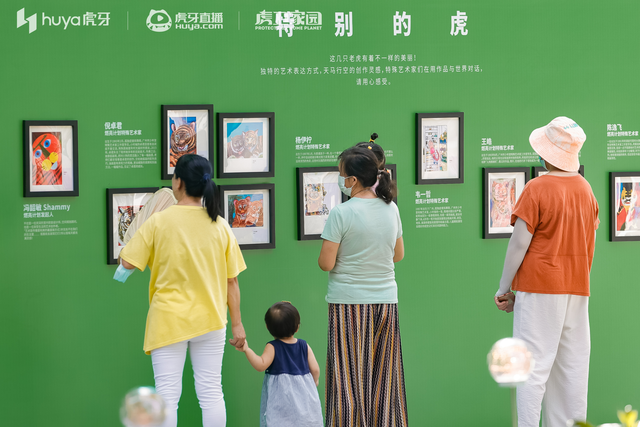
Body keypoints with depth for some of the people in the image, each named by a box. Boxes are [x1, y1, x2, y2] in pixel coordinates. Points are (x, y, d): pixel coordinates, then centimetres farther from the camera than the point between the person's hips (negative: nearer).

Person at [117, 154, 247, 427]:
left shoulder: (159, 222, -9)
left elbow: (128, 263, -5)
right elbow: (231, 282, 2)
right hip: (209, 321, 3)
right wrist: (237, 324, 10)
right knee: (211, 393, 7)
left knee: (167, 395, 1)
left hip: (168, 321, -2)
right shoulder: (220, 226, 0)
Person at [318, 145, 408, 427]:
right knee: (384, 376, 11)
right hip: (386, 299, 5)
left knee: (349, 377, 2)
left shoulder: (341, 213, -14)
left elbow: (326, 263, -14)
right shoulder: (391, 209, 3)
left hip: (348, 302, -5)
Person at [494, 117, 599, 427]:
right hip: (577, 286, 6)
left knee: (534, 365, -6)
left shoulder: (537, 189, -12)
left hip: (540, 285, -6)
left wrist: (504, 288, -4)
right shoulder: (586, 189, 8)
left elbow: (519, 243, -12)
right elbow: (589, 244, 14)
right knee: (573, 365, 8)